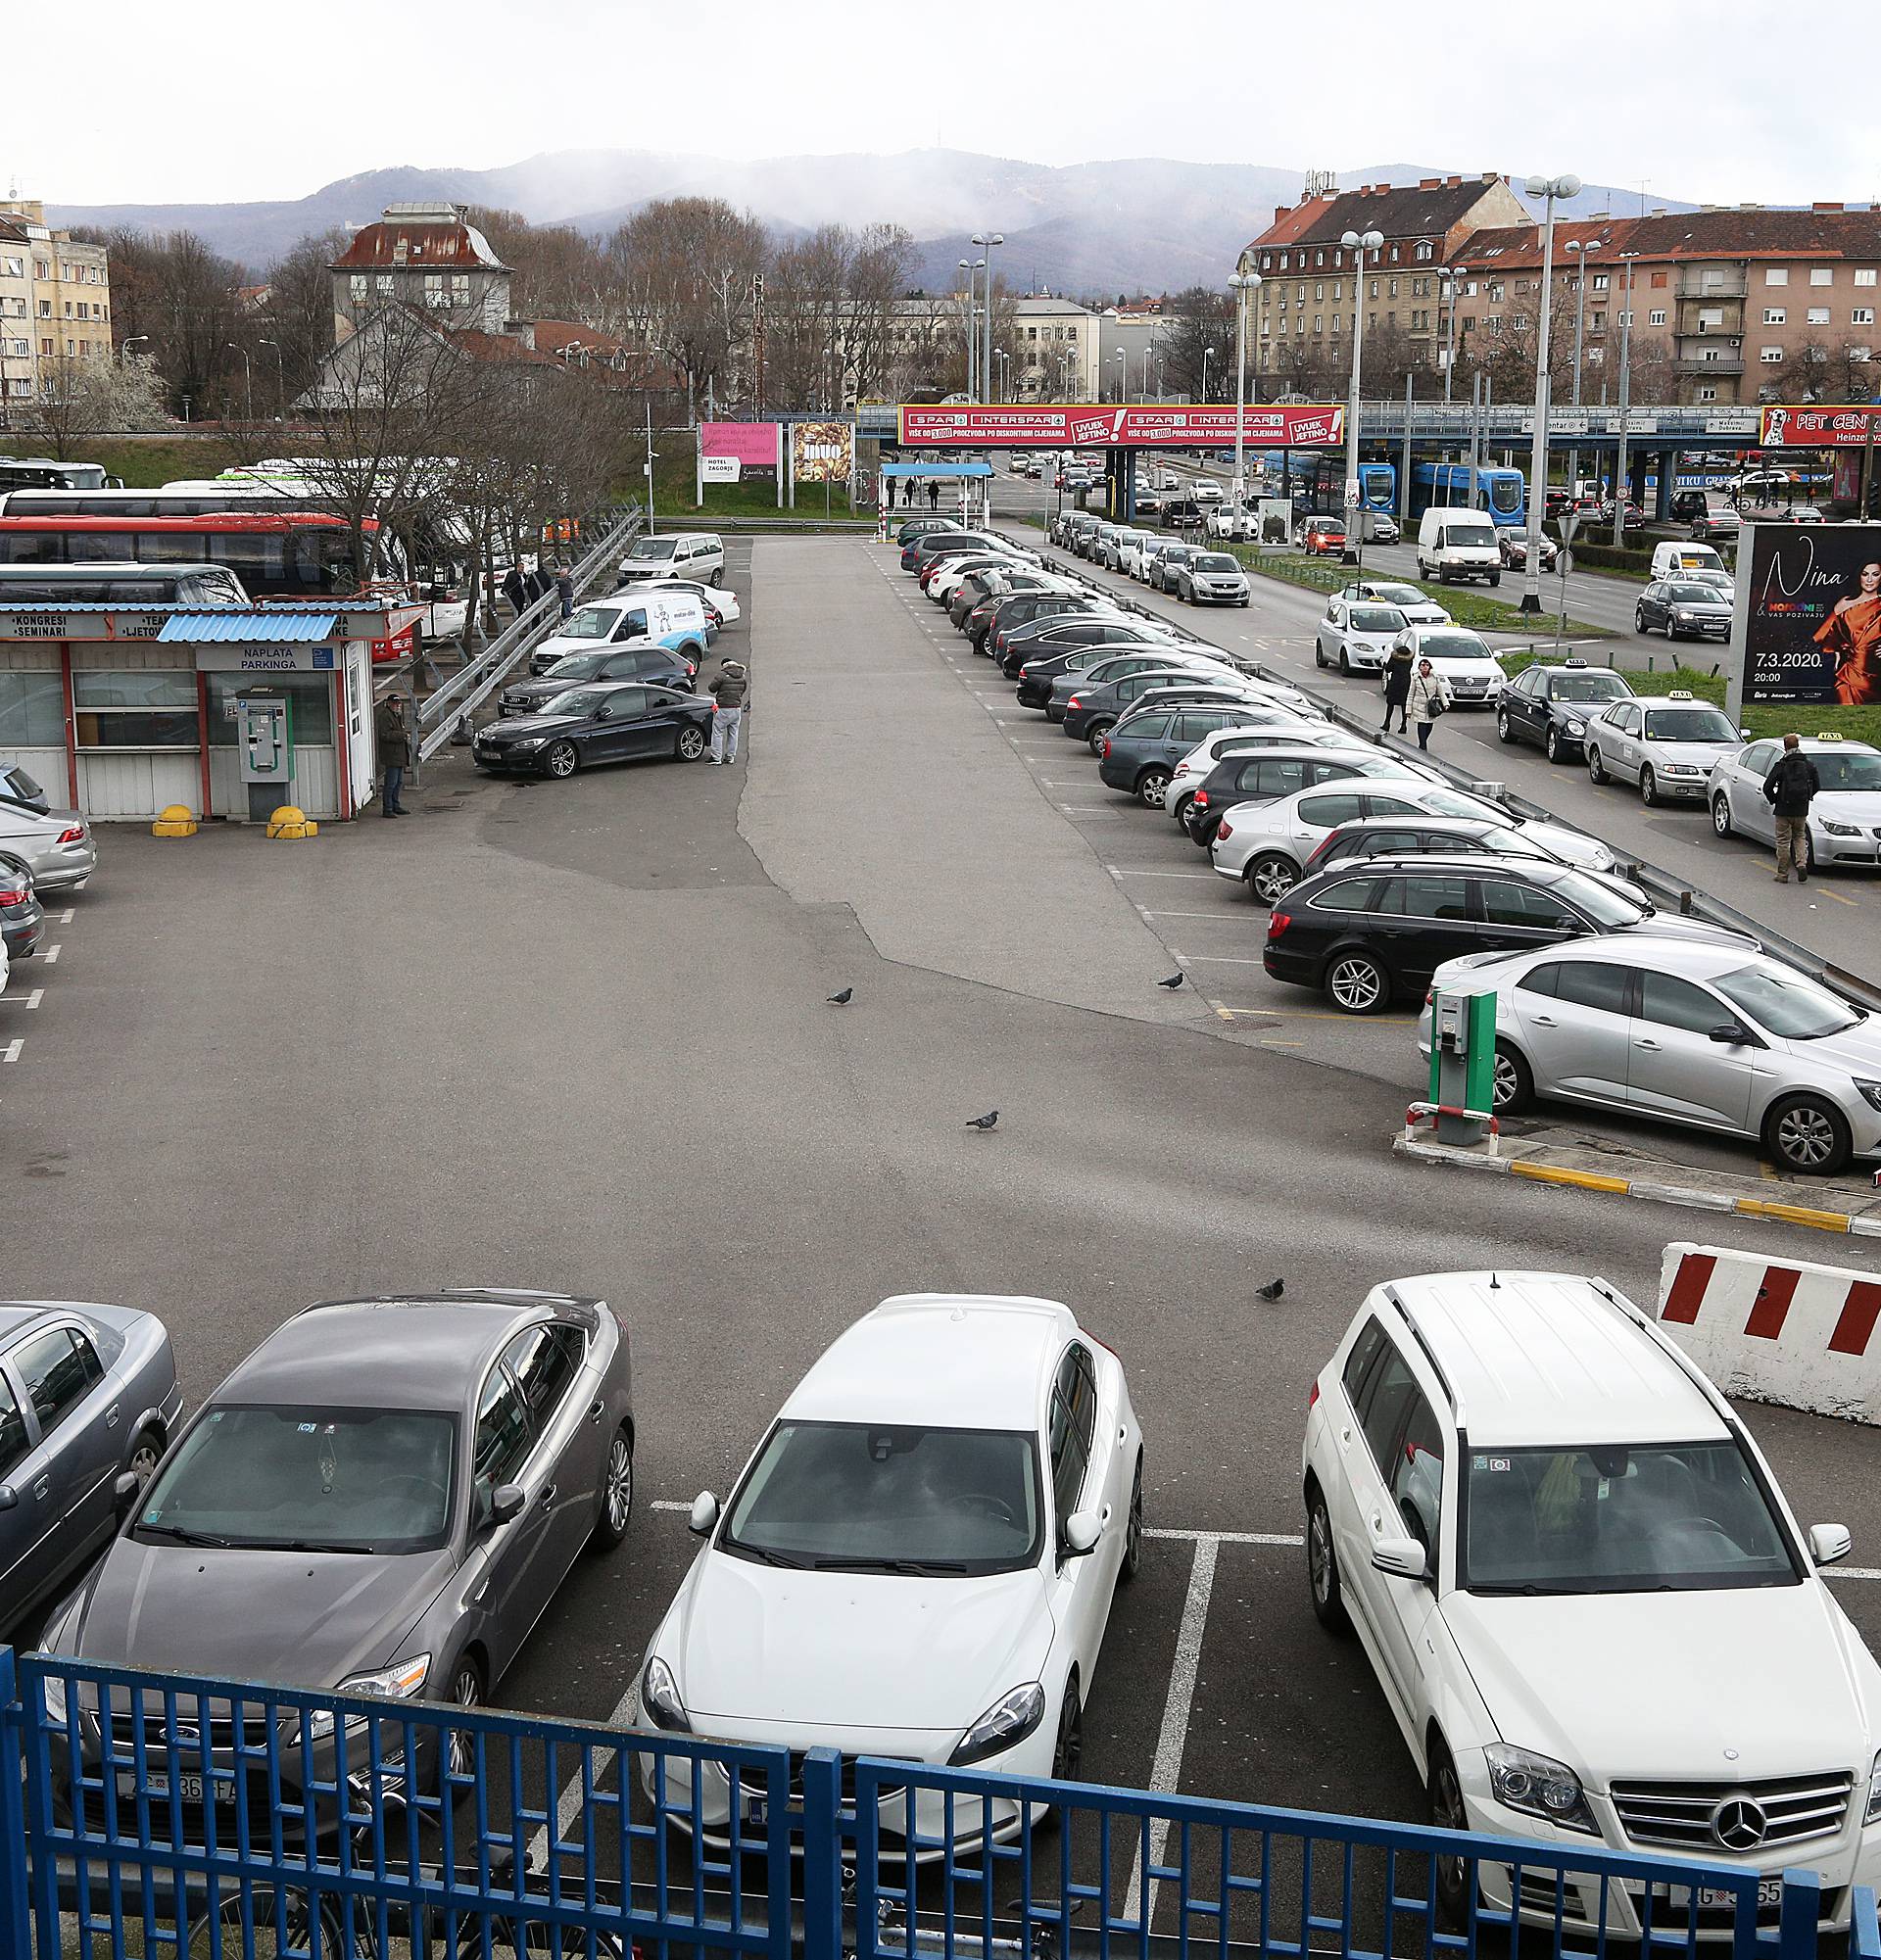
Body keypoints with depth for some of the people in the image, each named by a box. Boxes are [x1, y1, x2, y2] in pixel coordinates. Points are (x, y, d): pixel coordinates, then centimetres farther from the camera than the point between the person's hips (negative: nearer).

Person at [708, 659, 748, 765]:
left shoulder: (722, 675, -13)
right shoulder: (742, 677, 5)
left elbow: (712, 688, -6)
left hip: (723, 709, -6)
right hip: (737, 708, 6)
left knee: (718, 732, 2)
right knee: (733, 733, 14)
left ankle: (716, 757, 0)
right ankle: (730, 756, 18)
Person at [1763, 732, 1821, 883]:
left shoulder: (1781, 766, -11)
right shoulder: (1809, 765, 1)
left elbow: (1767, 787, -14)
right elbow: (1817, 786, 6)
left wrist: (1774, 800, 4)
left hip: (1784, 810, -3)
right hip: (1801, 810, 3)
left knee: (1783, 841, 5)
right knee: (1800, 837, 20)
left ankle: (1783, 874, 9)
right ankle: (1802, 865, -2)